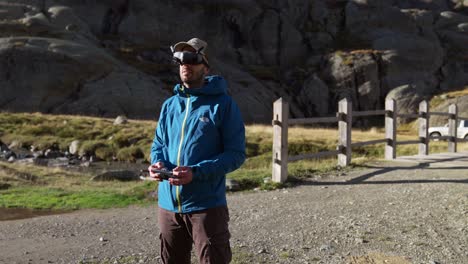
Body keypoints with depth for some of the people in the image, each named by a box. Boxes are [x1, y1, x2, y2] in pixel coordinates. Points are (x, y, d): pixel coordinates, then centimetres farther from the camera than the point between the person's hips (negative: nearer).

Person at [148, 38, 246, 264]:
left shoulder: (223, 104, -7)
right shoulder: (170, 105, 10)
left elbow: (236, 153, -11)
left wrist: (196, 172, -22)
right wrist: (157, 163, -5)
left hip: (207, 206, -5)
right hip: (168, 204, 6)